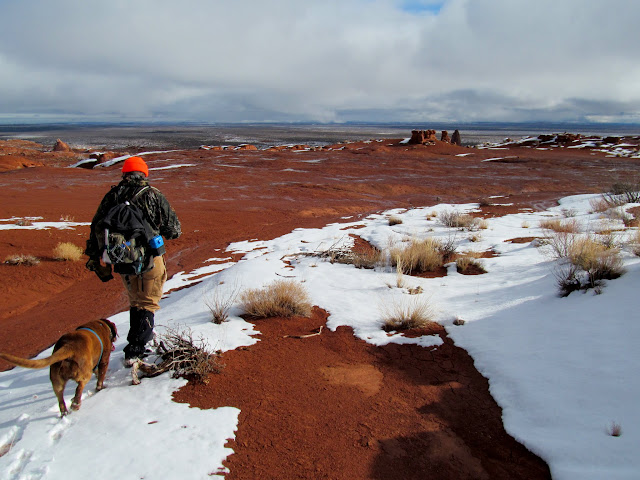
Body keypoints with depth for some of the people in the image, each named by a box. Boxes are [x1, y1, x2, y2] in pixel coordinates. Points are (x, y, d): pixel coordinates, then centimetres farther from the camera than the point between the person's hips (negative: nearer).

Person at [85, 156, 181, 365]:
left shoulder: (112, 197, 5)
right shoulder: (154, 196, -6)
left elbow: (97, 229, 8)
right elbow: (174, 229, -3)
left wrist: (96, 260, 14)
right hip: (150, 258, -4)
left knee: (135, 300, 24)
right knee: (148, 304, 4)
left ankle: (140, 337, 36)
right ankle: (134, 352, -2)